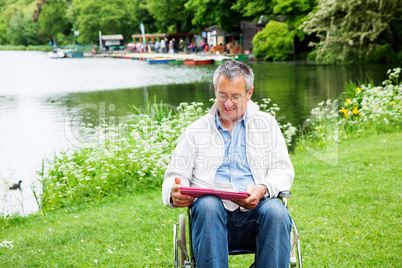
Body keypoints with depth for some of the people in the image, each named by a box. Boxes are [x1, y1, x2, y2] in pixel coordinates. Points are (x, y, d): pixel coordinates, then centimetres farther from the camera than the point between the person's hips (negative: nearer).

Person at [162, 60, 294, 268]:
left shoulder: (266, 124, 21)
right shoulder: (196, 130, 21)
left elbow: (283, 171, 11)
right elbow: (176, 175, 14)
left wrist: (263, 188, -12)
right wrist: (174, 194, -11)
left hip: (255, 210, 0)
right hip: (214, 212, 0)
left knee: (276, 211, -34)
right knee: (207, 205, -35)